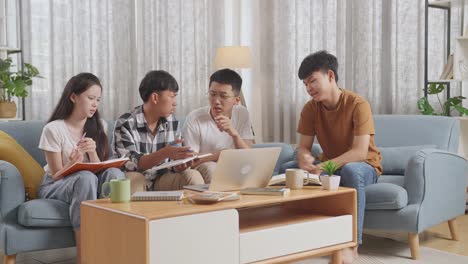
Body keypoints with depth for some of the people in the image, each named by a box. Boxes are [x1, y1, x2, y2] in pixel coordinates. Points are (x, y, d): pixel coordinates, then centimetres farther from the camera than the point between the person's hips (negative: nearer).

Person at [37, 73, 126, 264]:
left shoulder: (99, 127, 4)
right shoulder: (53, 129, -11)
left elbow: (99, 168, -1)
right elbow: (57, 175, -11)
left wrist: (92, 153, -22)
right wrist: (73, 162, -32)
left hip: (90, 183, 4)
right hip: (56, 187, -4)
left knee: (114, 173, -29)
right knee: (86, 178, -38)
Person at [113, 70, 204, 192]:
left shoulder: (172, 123, 2)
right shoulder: (125, 123, -14)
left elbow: (174, 160, 3)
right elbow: (131, 164, -22)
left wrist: (179, 166, -22)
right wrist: (164, 154, -37)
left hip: (161, 180, 4)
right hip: (135, 181, -4)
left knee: (193, 176, -20)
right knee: (133, 179, -36)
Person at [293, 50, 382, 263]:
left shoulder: (358, 104, -21)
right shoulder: (310, 108, -5)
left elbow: (360, 151, -29)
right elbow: (304, 147, -5)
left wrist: (324, 167, -40)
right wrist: (305, 159, -30)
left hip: (364, 166, -4)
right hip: (330, 167, 5)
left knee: (351, 170, -40)